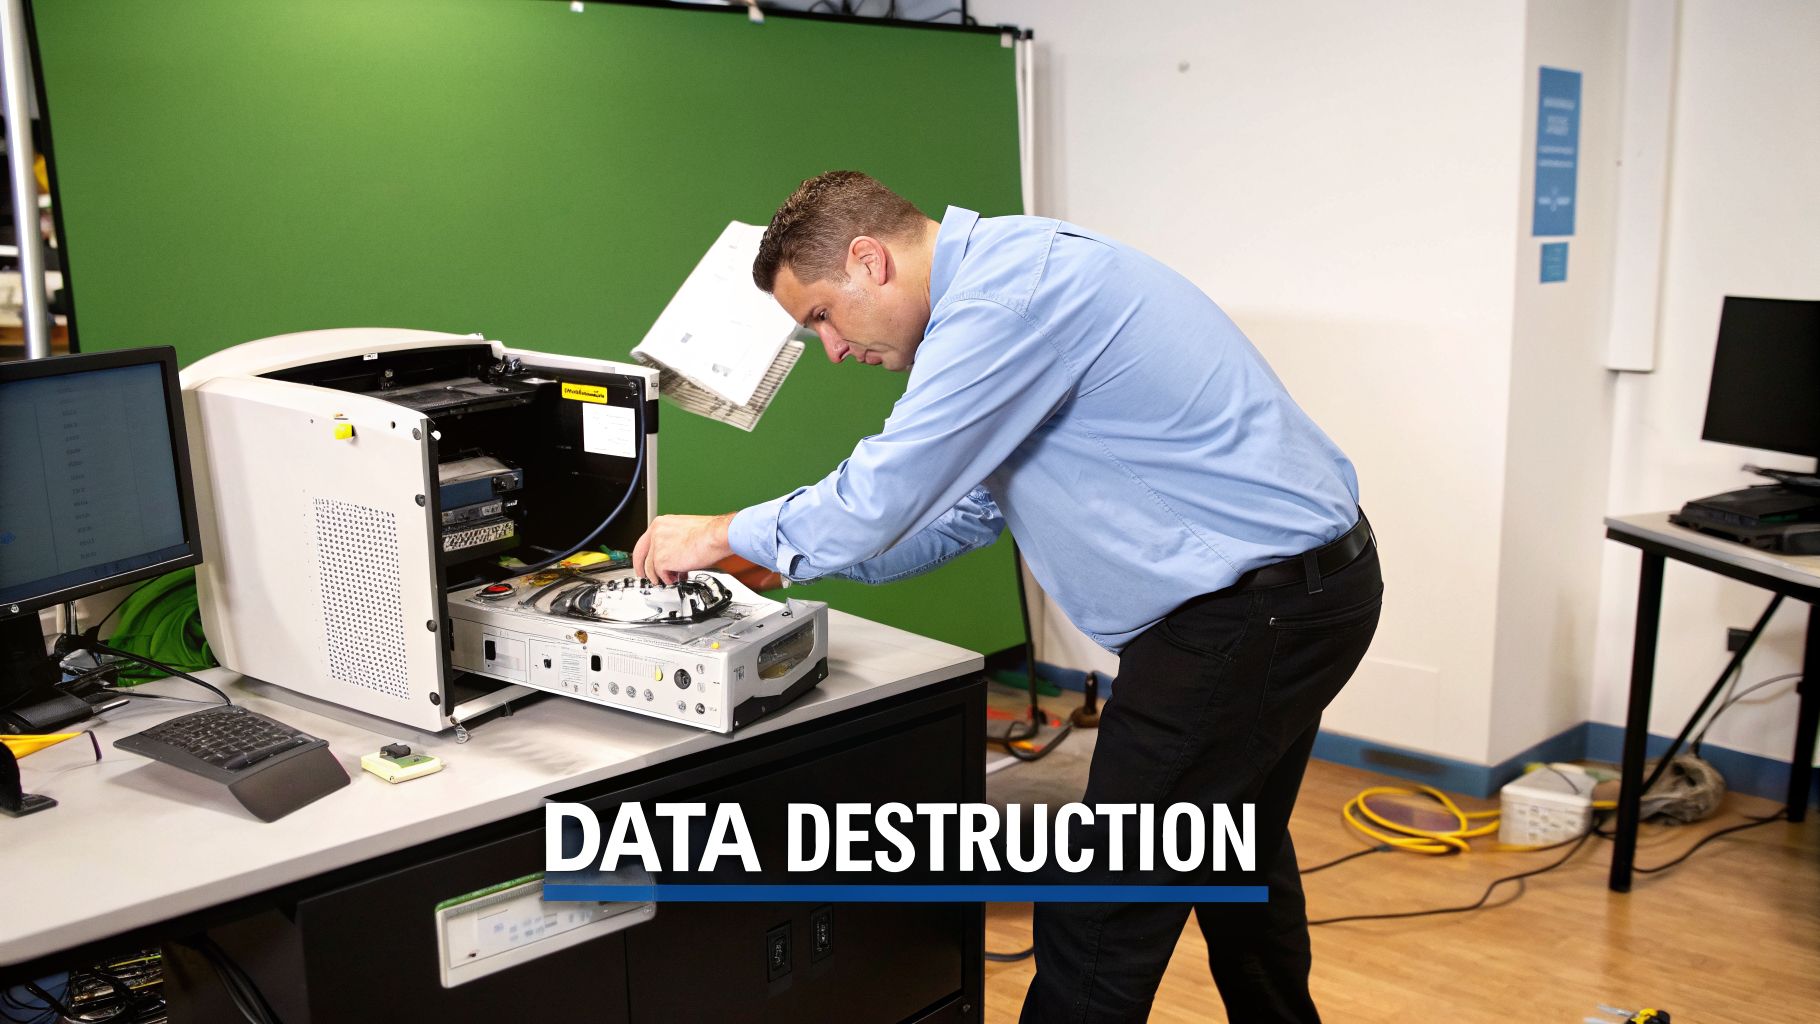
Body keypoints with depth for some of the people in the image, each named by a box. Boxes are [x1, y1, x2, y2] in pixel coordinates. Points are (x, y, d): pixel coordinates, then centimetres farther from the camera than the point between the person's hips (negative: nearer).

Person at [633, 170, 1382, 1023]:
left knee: (1099, 928, -2)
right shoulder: (1006, 279, 13)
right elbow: (968, 508, 18)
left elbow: (880, 498, -21)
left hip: (1250, 610, -11)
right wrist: (787, 547, 11)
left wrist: (722, 533, -3)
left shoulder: (1004, 294, -20)